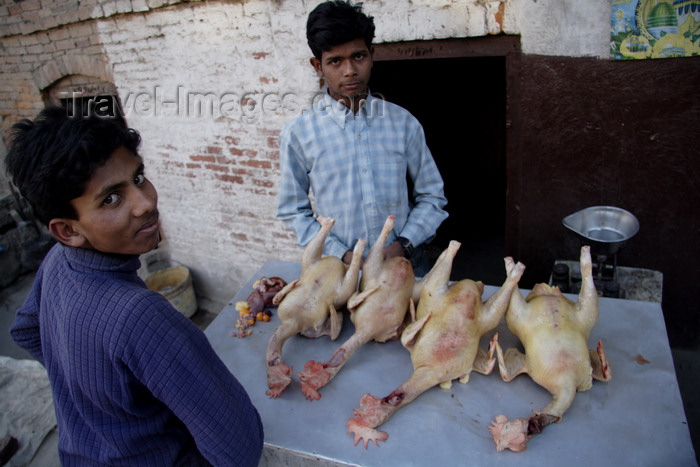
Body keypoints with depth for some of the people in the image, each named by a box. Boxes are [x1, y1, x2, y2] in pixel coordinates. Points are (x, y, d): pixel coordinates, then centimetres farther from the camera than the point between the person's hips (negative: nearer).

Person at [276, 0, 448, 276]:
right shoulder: (298, 134, -1)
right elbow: (293, 210, 3)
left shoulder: (402, 123, 4)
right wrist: (342, 255, -9)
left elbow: (431, 196, 8)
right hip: (339, 272, -1)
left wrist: (404, 245, -7)